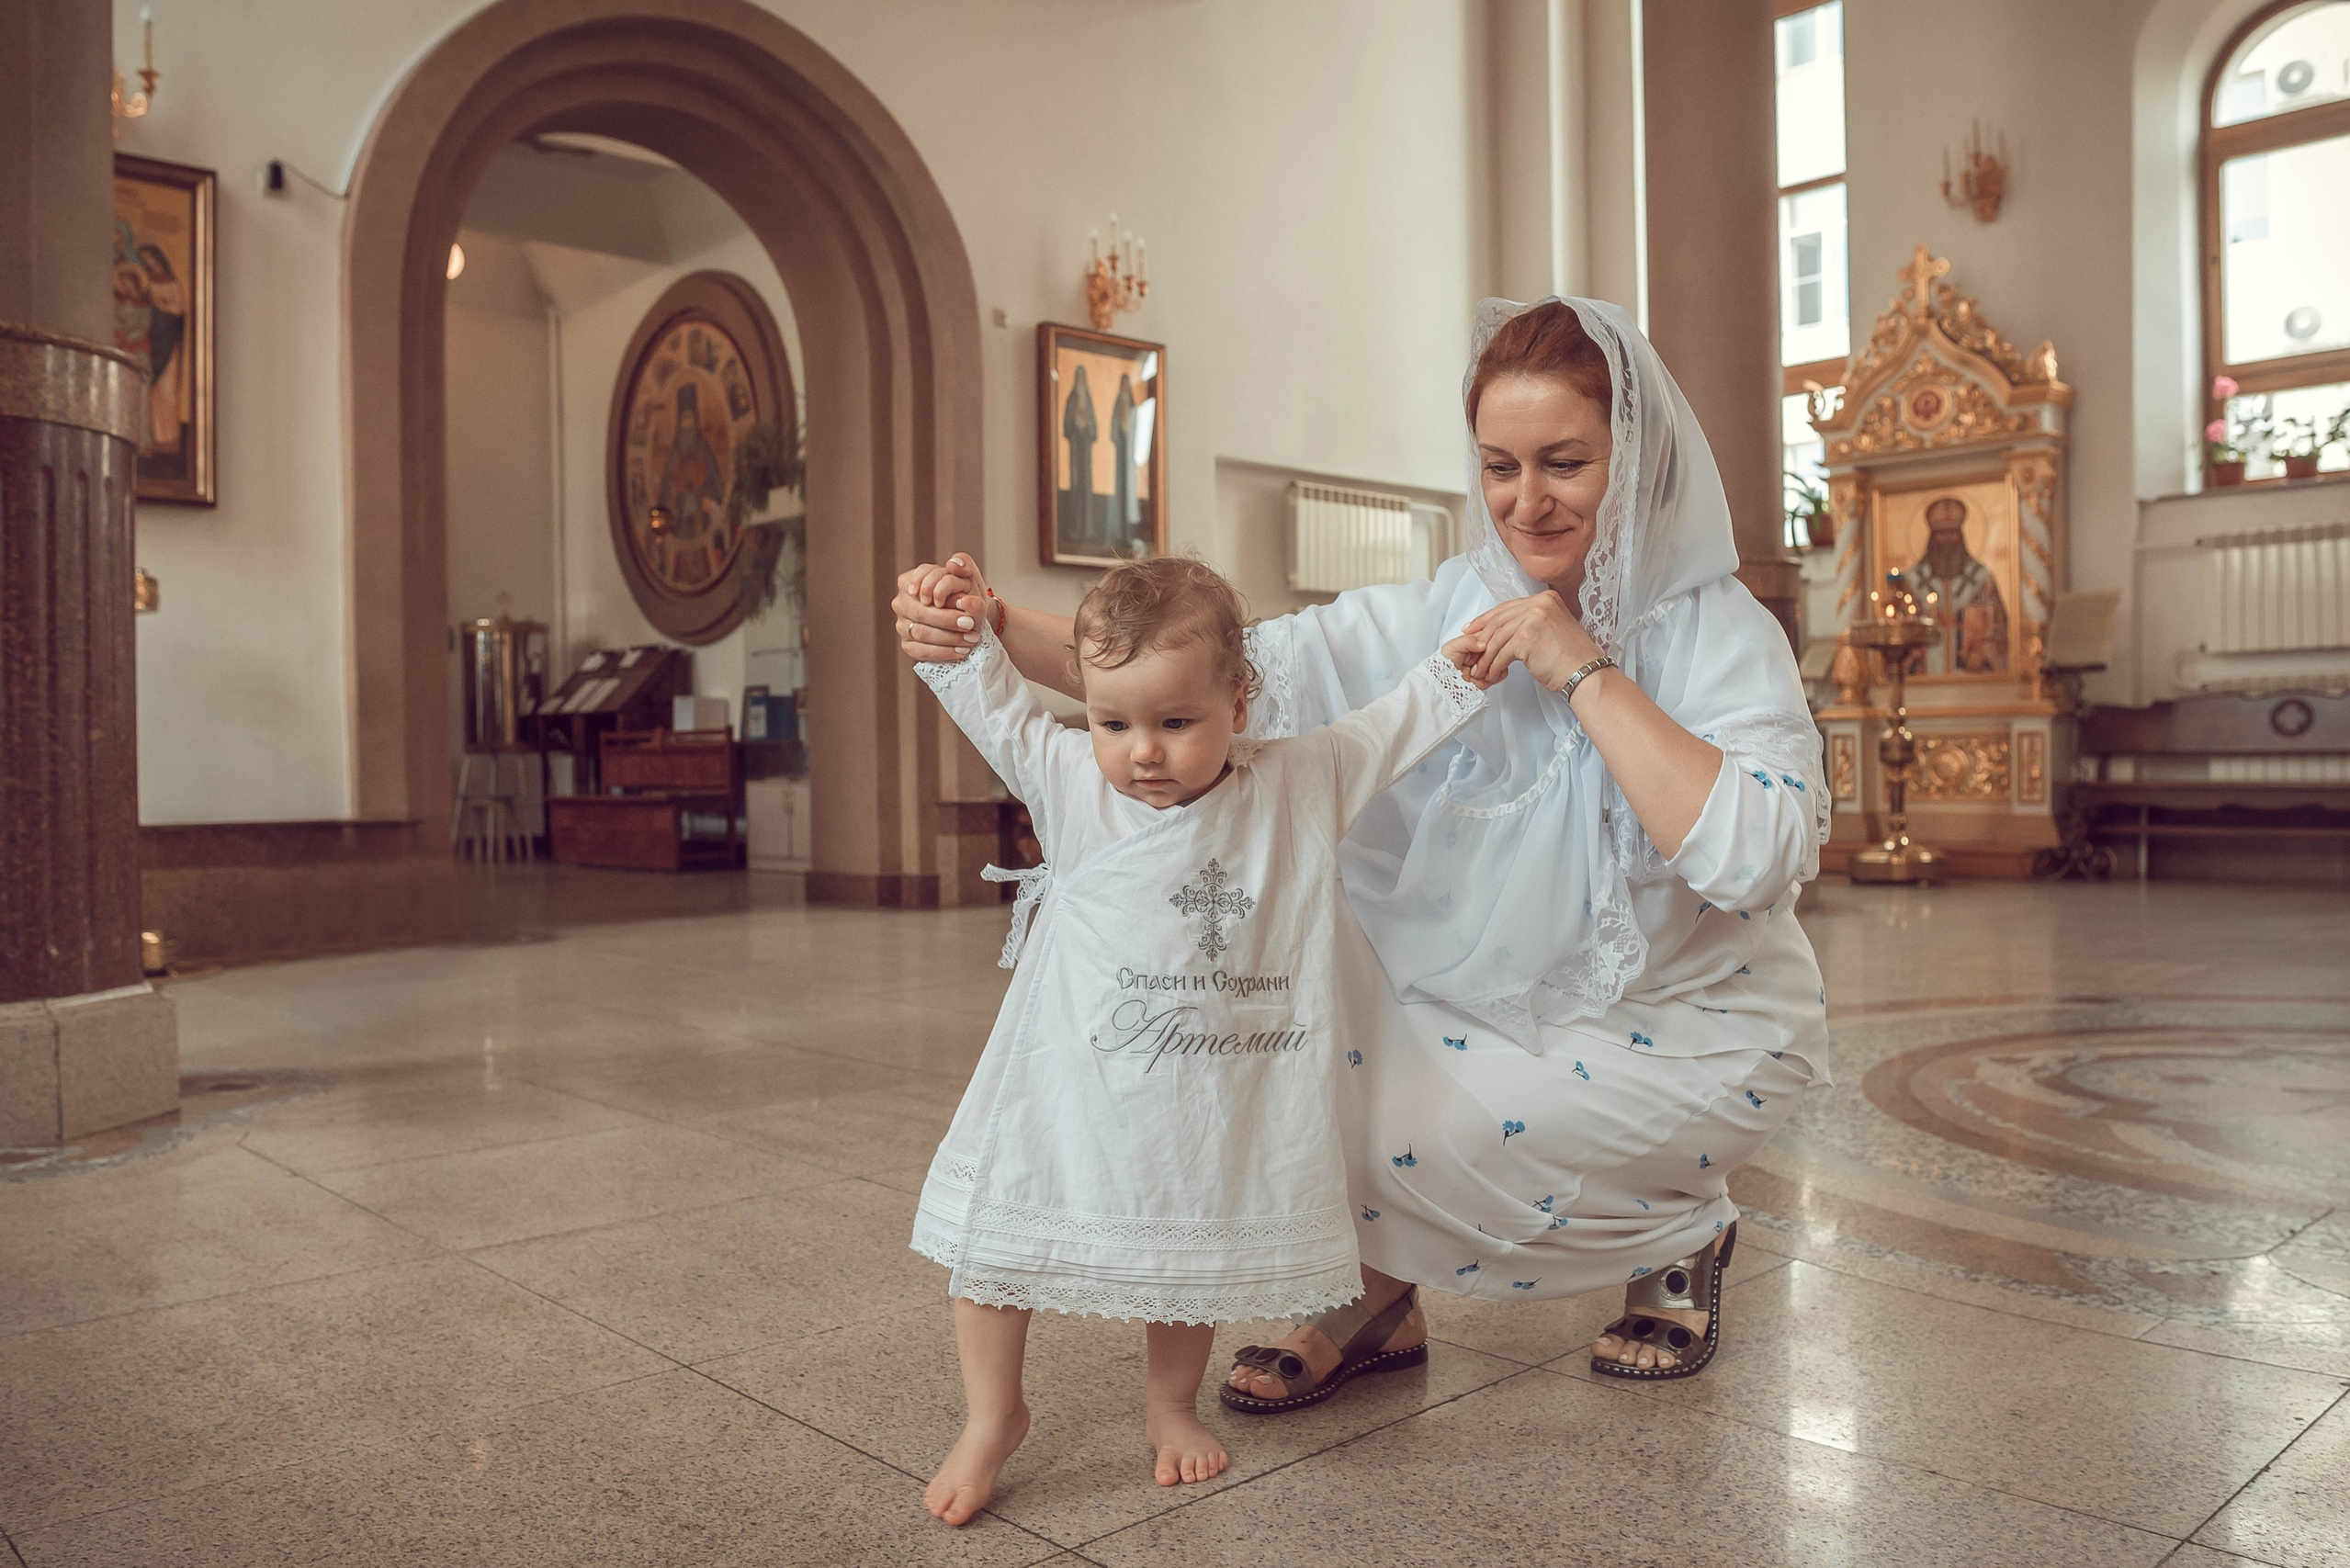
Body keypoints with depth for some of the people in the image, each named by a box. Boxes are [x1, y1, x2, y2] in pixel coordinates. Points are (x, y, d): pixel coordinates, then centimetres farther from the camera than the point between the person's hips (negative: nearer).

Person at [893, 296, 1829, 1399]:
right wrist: (1000, 628, -32)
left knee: (1396, 1134, -22)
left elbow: (1760, 860, -31)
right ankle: (1374, 1298, 0)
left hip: (1687, 1032, -4)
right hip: (1494, 1005, 4)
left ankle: (1683, 1234, 9)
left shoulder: (1720, 634, -17)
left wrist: (1586, 674, -30)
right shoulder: (1439, 617, -9)